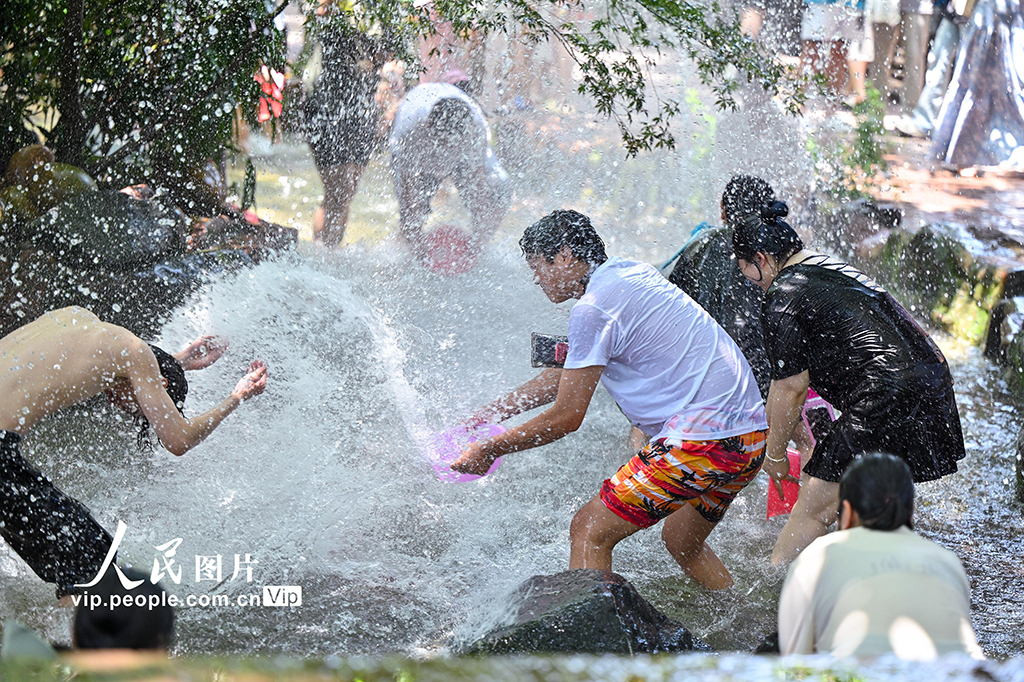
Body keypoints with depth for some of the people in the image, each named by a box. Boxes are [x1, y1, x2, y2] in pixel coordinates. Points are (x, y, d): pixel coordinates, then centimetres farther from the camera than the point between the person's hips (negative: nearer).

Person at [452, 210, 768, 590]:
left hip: (704, 441, -10)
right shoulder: (632, 273, 18)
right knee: (681, 542, 27)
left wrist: (490, 450, 4)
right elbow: (570, 374, 27)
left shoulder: (592, 308, -11)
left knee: (589, 532, -4)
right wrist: (490, 413, 27)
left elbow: (566, 418, -8)